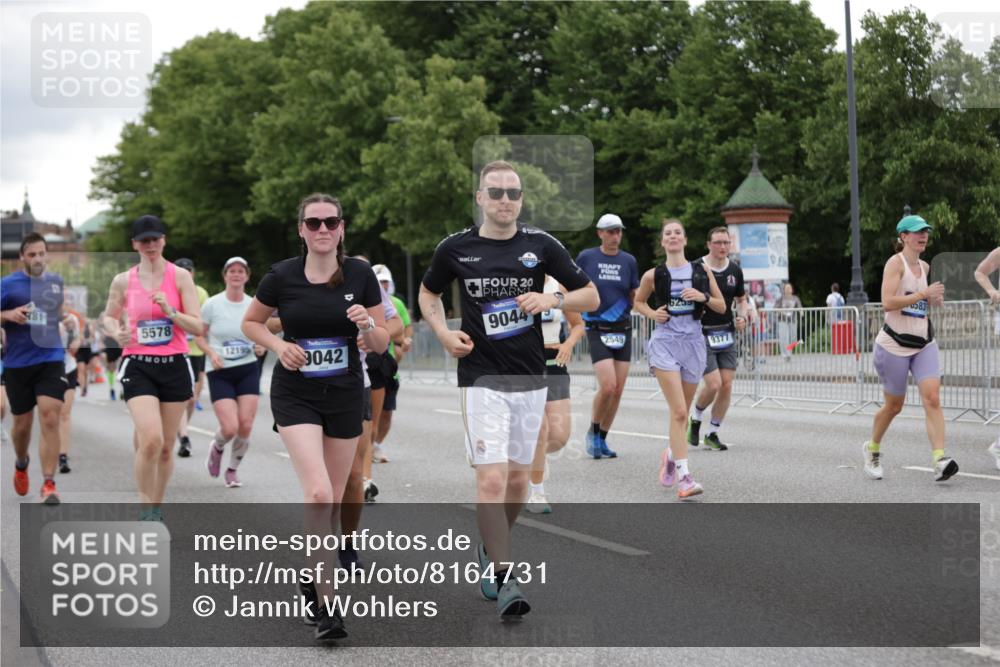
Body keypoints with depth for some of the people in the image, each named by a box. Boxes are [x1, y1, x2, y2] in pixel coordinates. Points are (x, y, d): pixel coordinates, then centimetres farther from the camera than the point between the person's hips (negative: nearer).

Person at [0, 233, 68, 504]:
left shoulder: (56, 281, 9)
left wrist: (67, 318, 14)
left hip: (51, 360, 1)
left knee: (50, 420, -14)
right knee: (22, 423, 11)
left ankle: (49, 484, -13)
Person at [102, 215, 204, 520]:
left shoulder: (180, 276, 0)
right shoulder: (123, 281, 4)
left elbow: (197, 326, -3)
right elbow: (109, 316, 19)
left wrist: (170, 312, -19)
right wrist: (116, 332, -2)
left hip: (174, 366, 1)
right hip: (138, 366, -1)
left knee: (166, 446, 8)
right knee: (151, 441, -19)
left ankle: (156, 508, 26)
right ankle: (145, 509, -4)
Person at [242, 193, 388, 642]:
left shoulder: (360, 275, -4)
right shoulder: (282, 276, -7)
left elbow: (381, 345, 1)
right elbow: (250, 323, 9)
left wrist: (367, 325, -20)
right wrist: (278, 344, -10)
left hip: (346, 397, 2)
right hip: (295, 396, -2)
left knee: (332, 503, 10)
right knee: (318, 494, -18)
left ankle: (313, 577, 34)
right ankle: (326, 605, -13)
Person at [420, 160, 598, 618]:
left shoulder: (541, 245, -1)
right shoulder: (455, 248, -1)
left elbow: (591, 296, 4)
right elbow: (428, 293, 17)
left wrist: (551, 300, -15)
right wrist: (444, 333, -1)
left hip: (530, 378, 2)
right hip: (481, 378, -2)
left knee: (518, 478, 12)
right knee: (491, 479, -13)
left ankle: (490, 550, 36)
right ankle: (503, 578, -7)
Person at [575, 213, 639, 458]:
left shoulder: (628, 261, 6)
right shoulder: (586, 257, -1)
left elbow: (634, 297, 12)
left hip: (623, 330, 4)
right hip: (597, 331, -4)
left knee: (618, 391, 2)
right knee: (607, 387, -16)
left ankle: (602, 439, 18)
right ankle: (593, 433, 8)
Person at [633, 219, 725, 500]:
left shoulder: (702, 271, 6)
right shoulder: (653, 275, 2)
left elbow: (722, 306, 10)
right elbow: (638, 301, 18)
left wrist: (703, 297, -9)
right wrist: (652, 314, -2)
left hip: (693, 342, 3)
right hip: (665, 342, -3)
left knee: (682, 412, 12)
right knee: (678, 411, -15)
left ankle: (671, 454, 41)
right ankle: (684, 477, -16)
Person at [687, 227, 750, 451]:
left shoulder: (735, 270, 6)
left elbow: (741, 299, 18)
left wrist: (743, 317, 0)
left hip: (727, 334, 5)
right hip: (702, 334, -5)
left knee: (727, 385, -1)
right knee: (713, 384, -12)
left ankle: (712, 433, 13)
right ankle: (695, 419, 18)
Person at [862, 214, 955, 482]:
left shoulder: (925, 267, 12)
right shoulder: (895, 262, -10)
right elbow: (887, 302, -22)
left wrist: (934, 300, 9)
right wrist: (923, 294, -23)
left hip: (924, 344, 5)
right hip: (895, 345, -5)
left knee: (932, 399, -14)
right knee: (894, 405, 7)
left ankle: (940, 460, -22)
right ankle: (872, 449, 32)